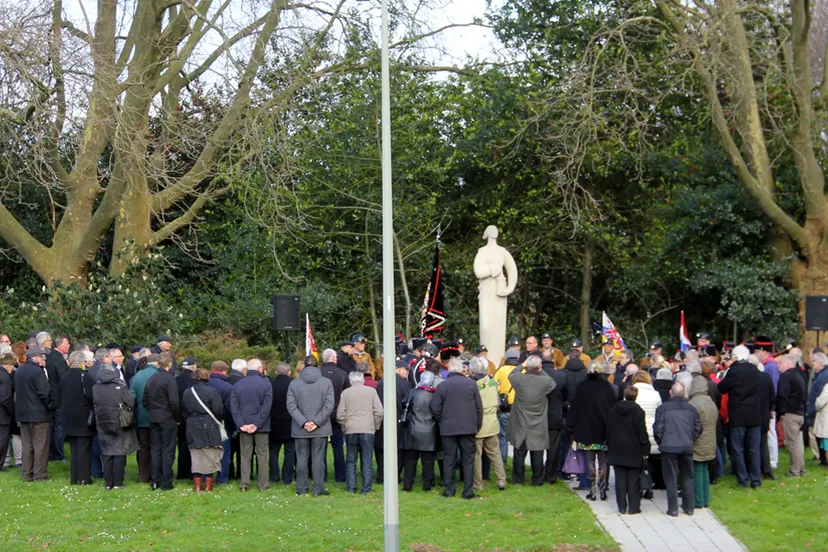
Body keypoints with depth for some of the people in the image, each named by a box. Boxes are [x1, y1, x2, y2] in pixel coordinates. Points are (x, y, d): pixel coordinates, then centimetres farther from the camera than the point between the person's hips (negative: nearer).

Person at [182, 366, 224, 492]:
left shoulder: (187, 392, 2)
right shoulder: (212, 392, -13)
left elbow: (184, 410, 10)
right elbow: (218, 411, -11)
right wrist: (219, 421, 8)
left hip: (192, 428, 4)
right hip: (209, 427, -4)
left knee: (196, 455, 9)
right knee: (210, 456, 4)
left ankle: (197, 484, 10)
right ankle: (208, 484, 6)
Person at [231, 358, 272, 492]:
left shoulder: (237, 385, 3)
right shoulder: (266, 384, -7)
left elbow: (233, 406, -2)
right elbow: (266, 406, -13)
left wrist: (241, 424, -7)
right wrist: (257, 424, -11)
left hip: (244, 427, 2)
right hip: (261, 426, -2)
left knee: (245, 455, 9)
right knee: (262, 455, 5)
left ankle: (244, 483, 5)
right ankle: (263, 484, 6)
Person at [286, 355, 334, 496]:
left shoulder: (294, 383, 1)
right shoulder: (326, 382, -1)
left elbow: (291, 406, -5)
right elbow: (329, 405, -8)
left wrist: (303, 422, -7)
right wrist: (316, 422, -8)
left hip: (300, 430, 1)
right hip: (320, 429, -1)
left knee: (302, 459, 8)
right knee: (318, 459, 3)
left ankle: (301, 489, 12)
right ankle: (318, 489, 3)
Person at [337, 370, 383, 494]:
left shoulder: (346, 393, 3)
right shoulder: (371, 391, 2)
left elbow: (340, 415, 1)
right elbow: (379, 411, -2)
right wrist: (375, 426, 10)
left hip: (350, 430, 1)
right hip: (368, 430, -1)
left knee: (351, 460, 9)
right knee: (367, 461, 4)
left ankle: (351, 488, 6)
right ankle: (366, 489, 2)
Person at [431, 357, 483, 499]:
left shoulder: (442, 386, -6)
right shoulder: (471, 384, -3)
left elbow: (436, 409, -3)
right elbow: (479, 407, 2)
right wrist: (477, 425, 13)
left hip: (448, 428, 0)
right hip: (468, 428, 1)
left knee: (449, 459, 7)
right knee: (468, 459, 6)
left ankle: (448, 490, 8)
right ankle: (468, 491, 5)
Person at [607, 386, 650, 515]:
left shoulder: (614, 410, 4)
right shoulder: (638, 411, -10)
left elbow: (609, 430, 10)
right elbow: (642, 432, -10)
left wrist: (610, 446, 17)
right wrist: (645, 450, -5)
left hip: (617, 450, 4)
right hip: (634, 451, -3)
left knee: (620, 479, 6)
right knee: (633, 480, 2)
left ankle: (622, 507, 8)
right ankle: (633, 507, 4)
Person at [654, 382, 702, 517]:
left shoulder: (663, 408, -6)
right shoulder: (691, 409, 5)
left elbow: (658, 429, -7)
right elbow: (698, 429, 8)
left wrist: (661, 442, 9)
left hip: (669, 447, -3)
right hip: (687, 447, 3)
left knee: (671, 479, 3)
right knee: (687, 478, 14)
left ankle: (673, 509, 3)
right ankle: (689, 507, 19)